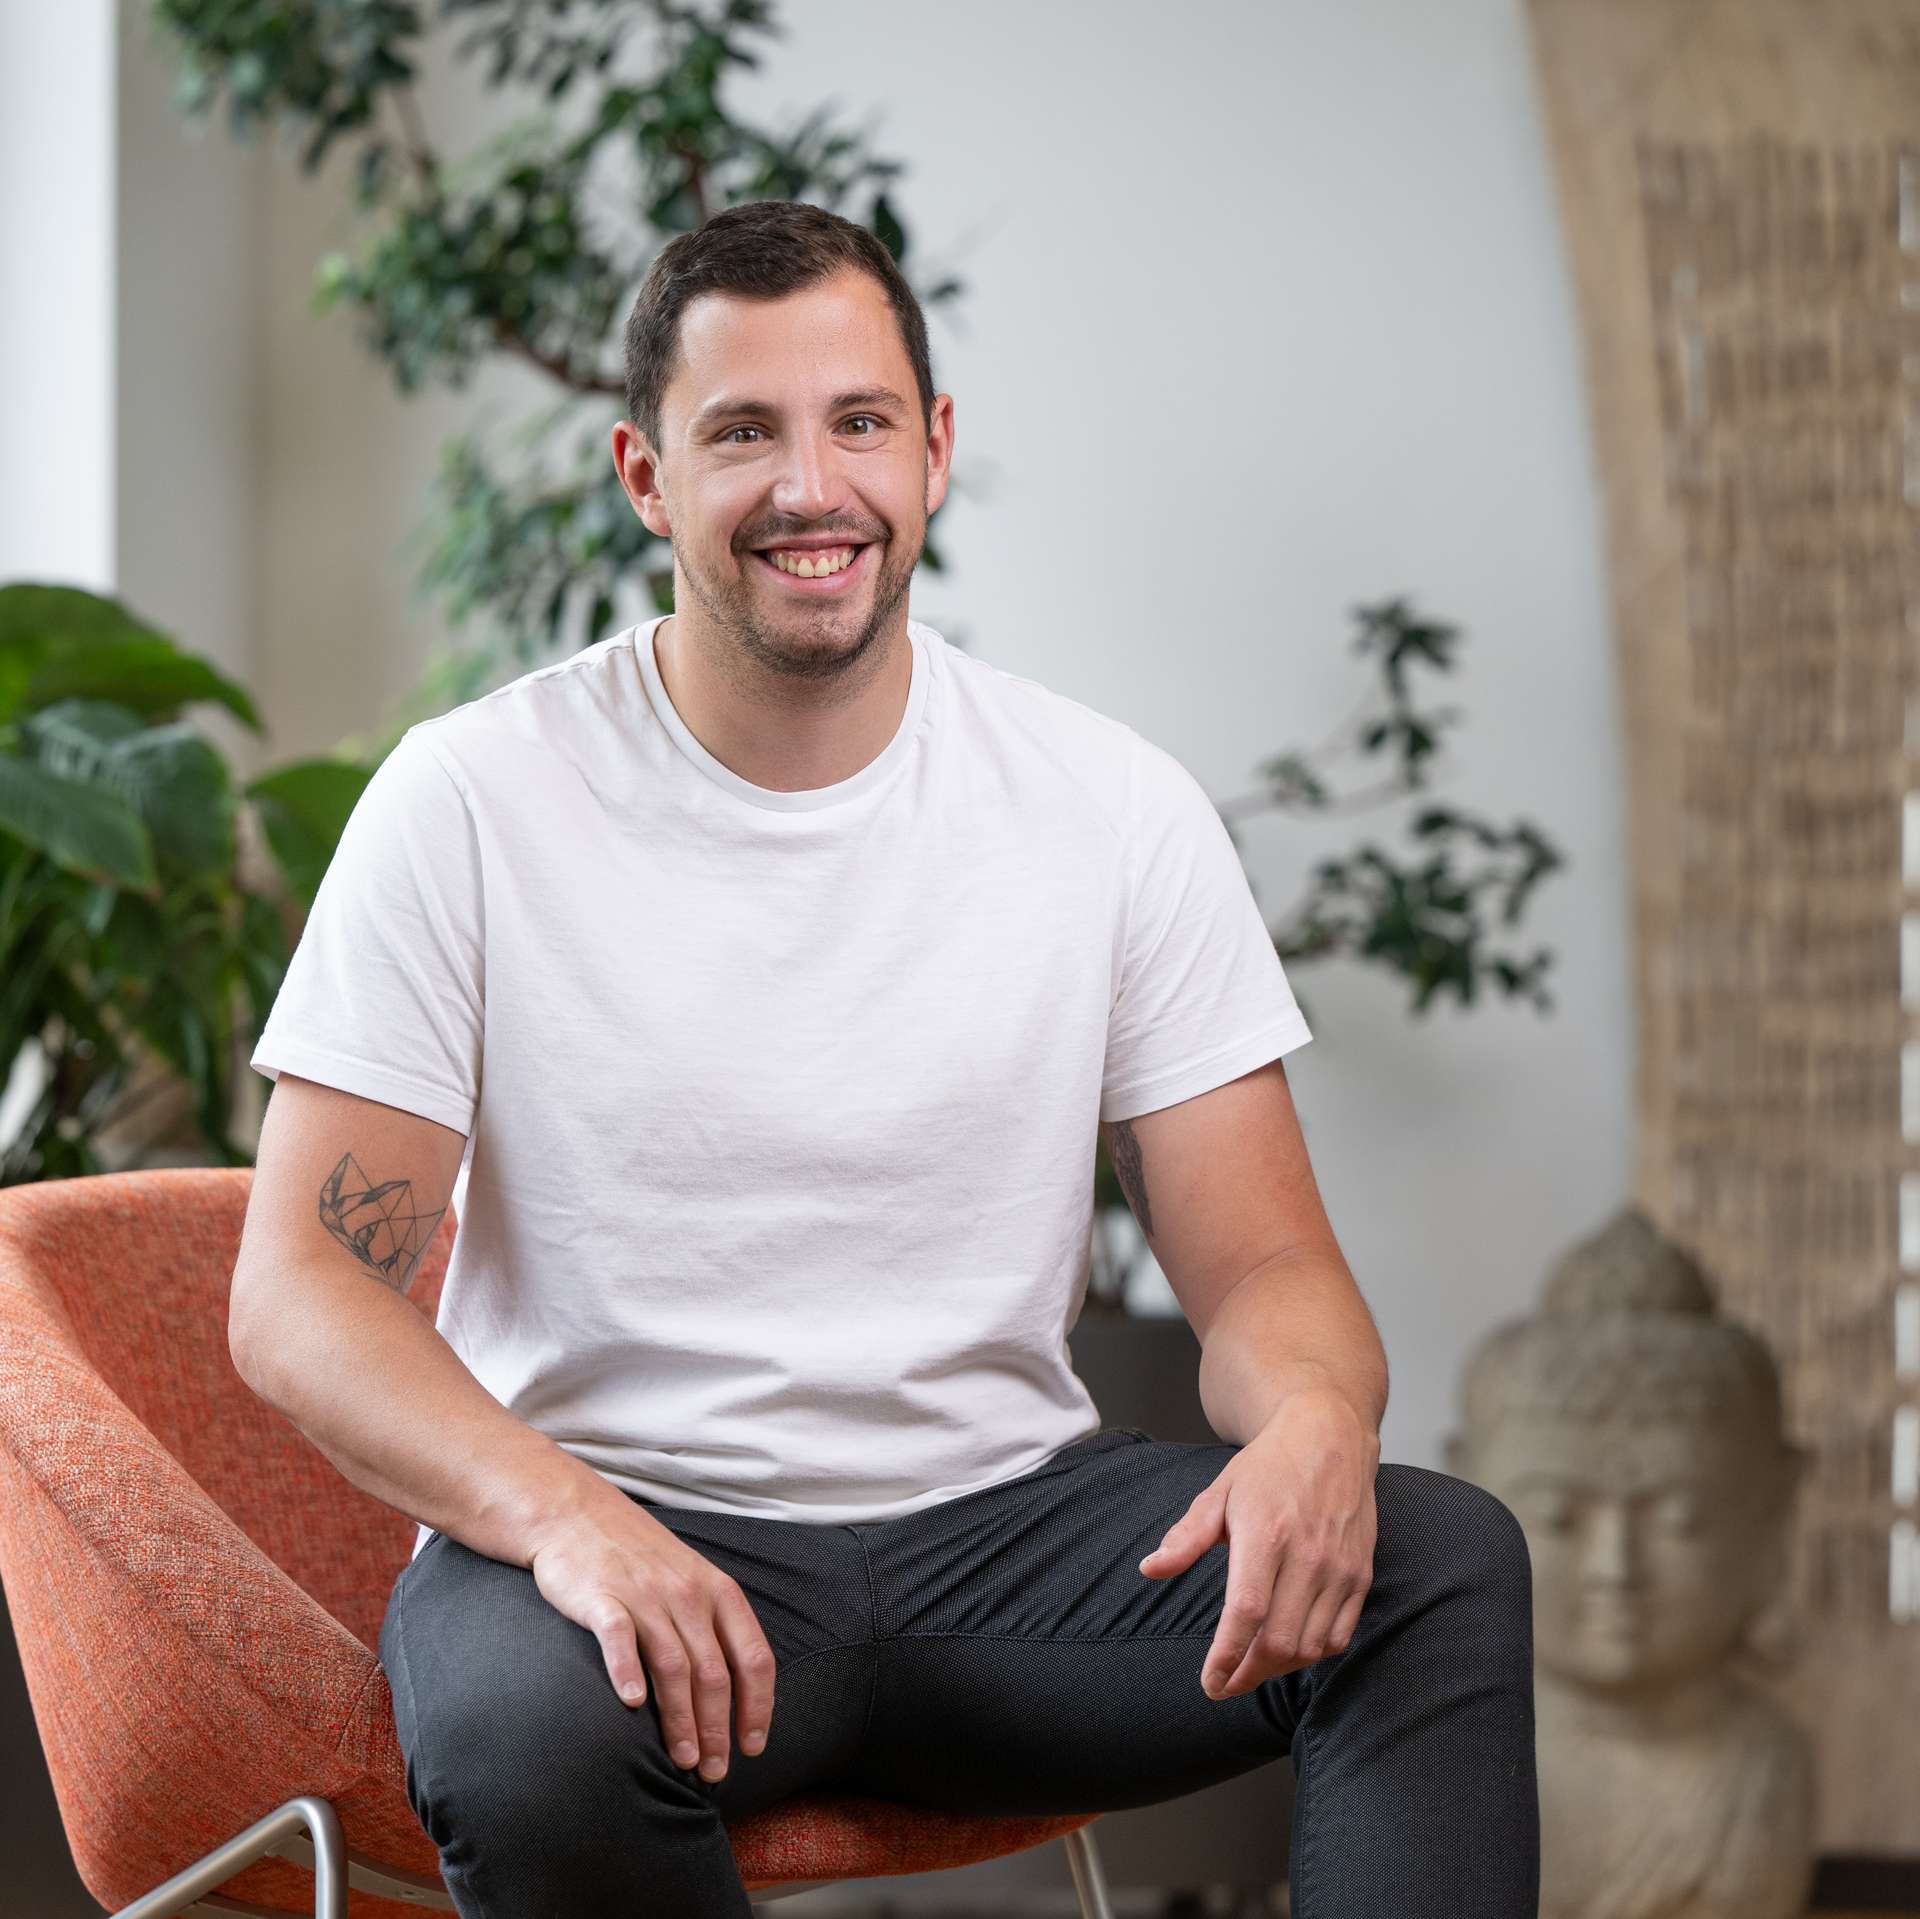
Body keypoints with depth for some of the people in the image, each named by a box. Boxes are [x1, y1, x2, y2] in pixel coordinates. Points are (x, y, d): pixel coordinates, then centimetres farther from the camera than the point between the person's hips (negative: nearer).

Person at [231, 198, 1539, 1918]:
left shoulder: (1117, 809, 2)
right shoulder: (474, 805, -5)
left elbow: (1260, 1266, 2)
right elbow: (299, 1288, -8)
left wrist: (1313, 1420, -25)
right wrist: (565, 1519, -29)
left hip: (1001, 1513, 3)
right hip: (625, 1535, -2)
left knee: (1445, 1563, -21)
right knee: (536, 1727, -37)